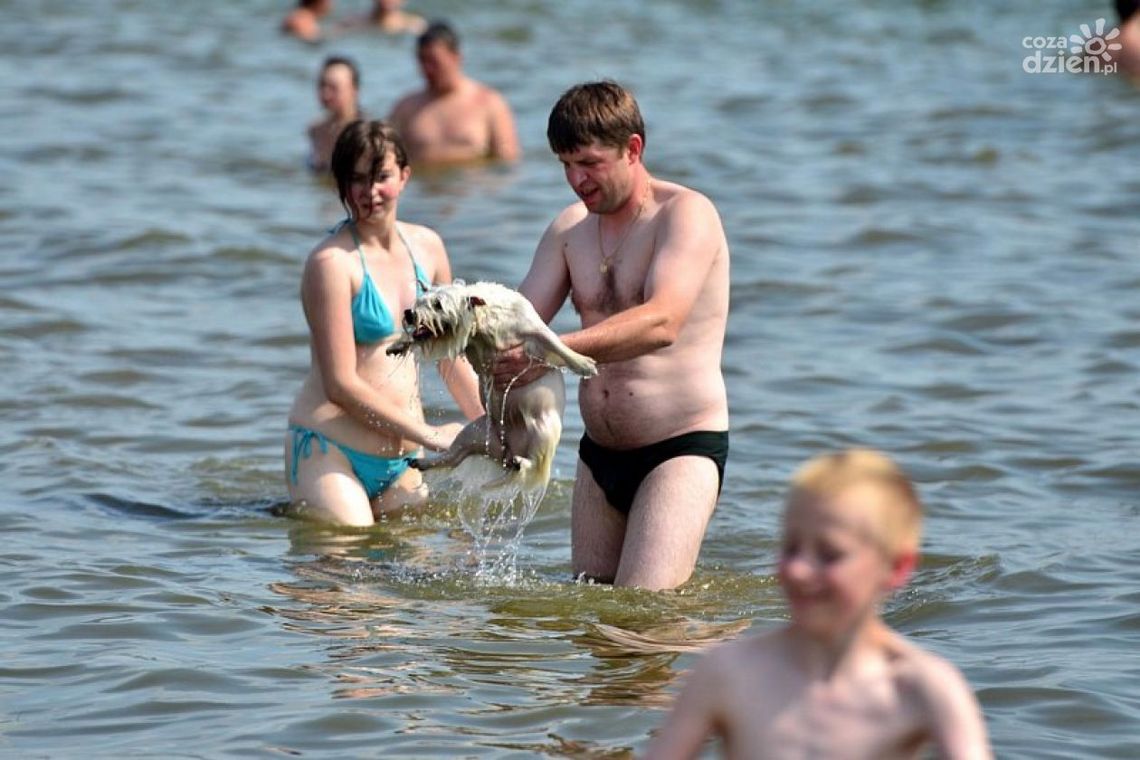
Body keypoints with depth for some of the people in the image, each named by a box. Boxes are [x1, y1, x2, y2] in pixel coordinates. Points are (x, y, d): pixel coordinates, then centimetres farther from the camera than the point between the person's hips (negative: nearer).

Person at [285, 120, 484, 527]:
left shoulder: (427, 247, 8)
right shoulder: (332, 262, -12)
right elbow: (341, 384, -15)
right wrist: (427, 433, -13)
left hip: (400, 458, 7)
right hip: (329, 453, -7)